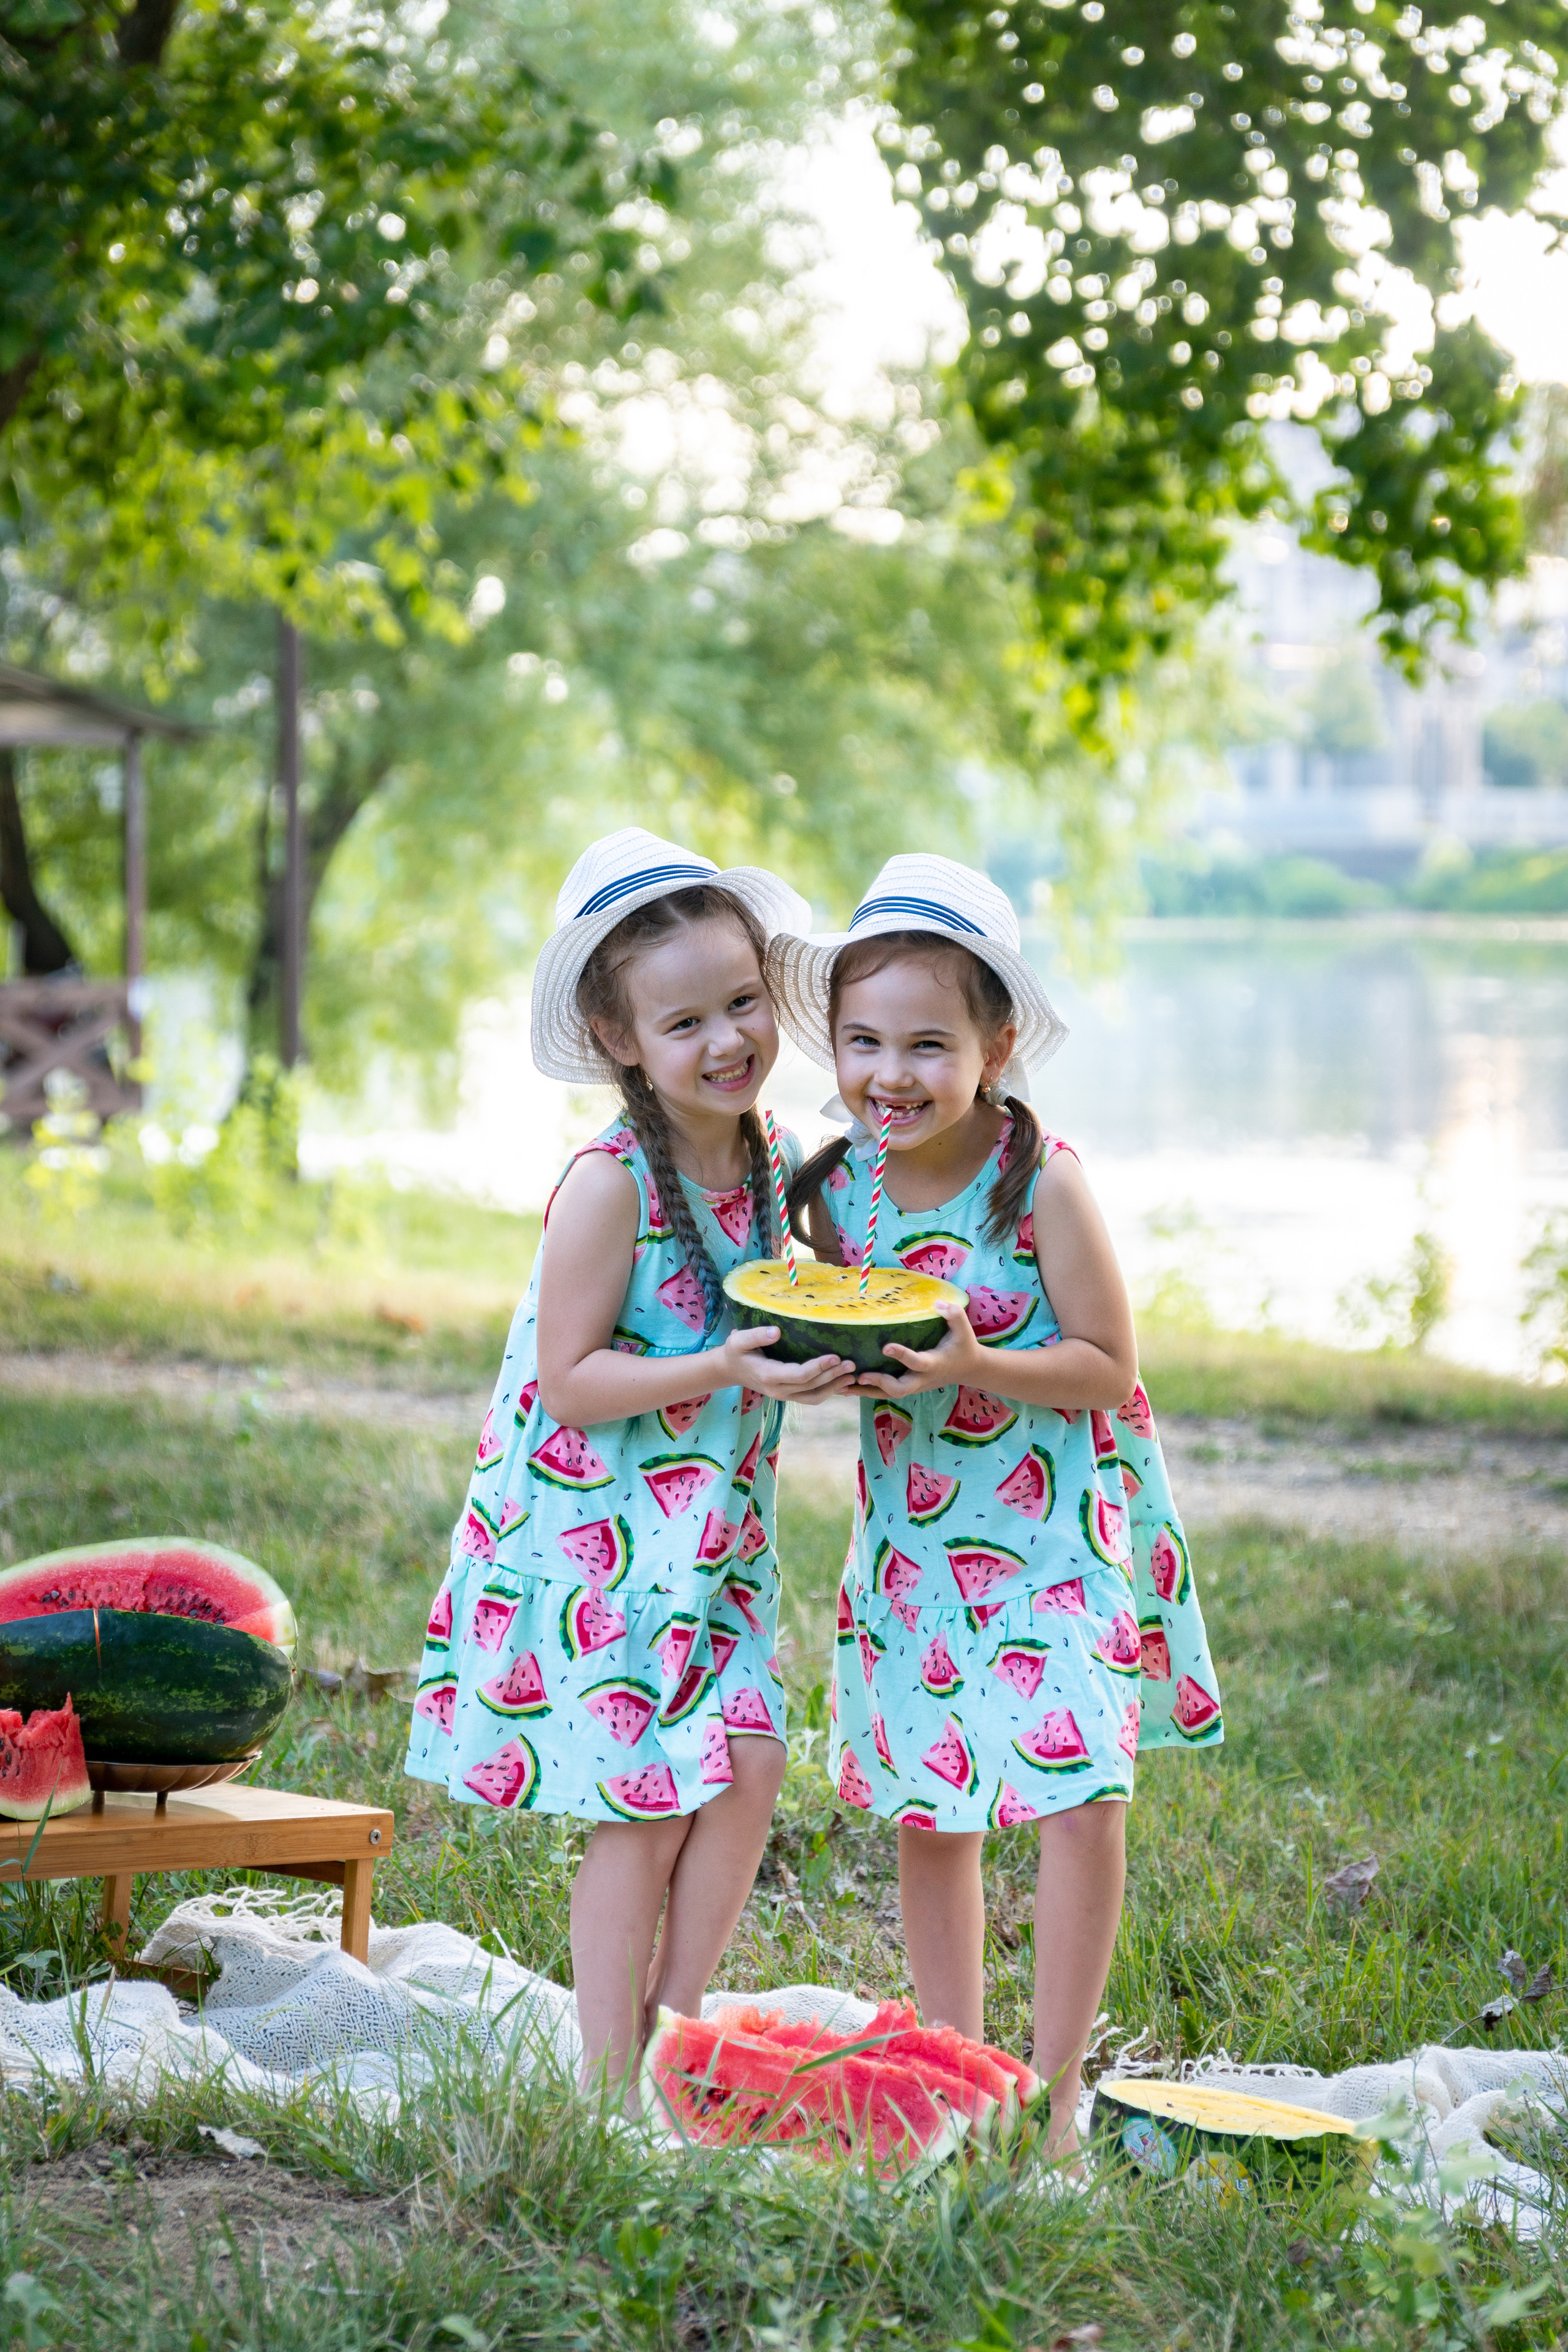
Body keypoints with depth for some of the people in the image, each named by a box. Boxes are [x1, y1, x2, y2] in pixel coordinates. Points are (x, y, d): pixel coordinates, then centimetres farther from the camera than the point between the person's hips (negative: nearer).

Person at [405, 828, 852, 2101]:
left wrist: (819, 1348, -2)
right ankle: (614, 2091, 9)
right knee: (646, 1806, -3)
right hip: (595, 1531, -6)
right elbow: (568, 1380, -18)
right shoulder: (612, 1182, -18)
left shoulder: (763, 1156, 4)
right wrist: (723, 1370, -27)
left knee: (749, 1763, -3)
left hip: (715, 1530, 6)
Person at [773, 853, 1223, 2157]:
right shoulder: (834, 1191, -3)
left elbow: (1110, 1370, -14)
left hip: (1056, 1530, -4)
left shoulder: (1044, 1183, -17)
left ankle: (1056, 2087, 3)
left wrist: (976, 1367, -29)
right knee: (924, 1811, 9)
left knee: (1081, 1797, -11)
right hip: (911, 1537, 5)